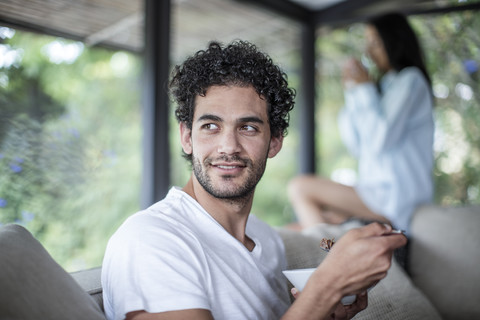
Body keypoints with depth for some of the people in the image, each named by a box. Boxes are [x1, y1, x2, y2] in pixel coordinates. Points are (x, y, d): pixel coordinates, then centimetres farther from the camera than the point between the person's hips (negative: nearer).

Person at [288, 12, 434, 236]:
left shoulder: (410, 79, -5)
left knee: (300, 187, -17)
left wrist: (365, 88, -11)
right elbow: (358, 146, 14)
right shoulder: (387, 85, 20)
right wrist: (352, 92, 8)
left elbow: (380, 139, -19)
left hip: (396, 199, -9)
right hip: (380, 191, 9)